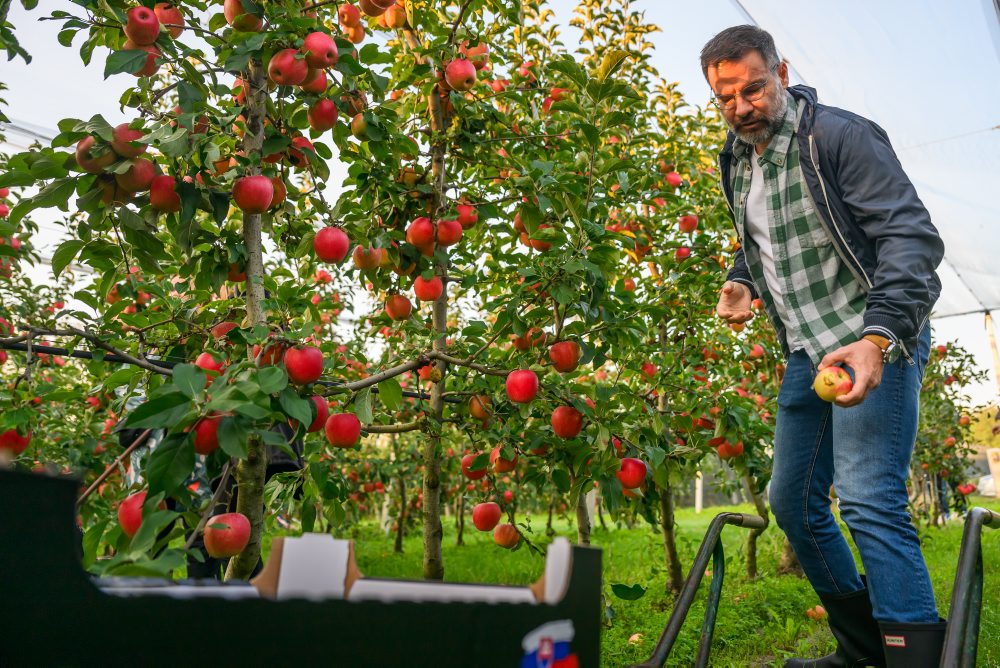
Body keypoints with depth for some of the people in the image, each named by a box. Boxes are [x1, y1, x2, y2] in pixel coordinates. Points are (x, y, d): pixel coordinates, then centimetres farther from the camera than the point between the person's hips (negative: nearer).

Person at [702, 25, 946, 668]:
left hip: (874, 341, -8)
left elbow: (913, 235, -19)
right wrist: (741, 282, 3)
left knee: (870, 503, -18)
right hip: (806, 352, 8)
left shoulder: (839, 135, -11)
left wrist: (877, 336, -31)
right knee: (793, 503, 12)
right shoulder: (737, 159, 11)